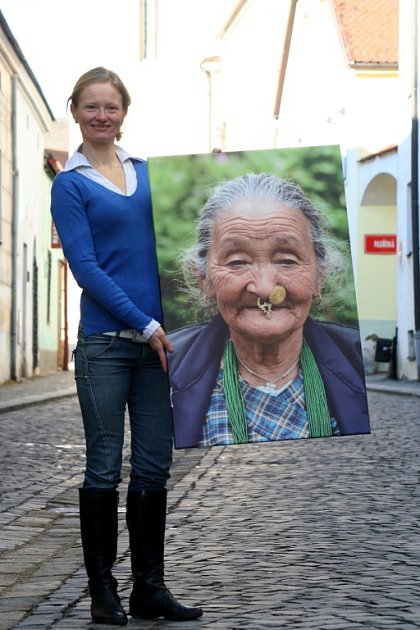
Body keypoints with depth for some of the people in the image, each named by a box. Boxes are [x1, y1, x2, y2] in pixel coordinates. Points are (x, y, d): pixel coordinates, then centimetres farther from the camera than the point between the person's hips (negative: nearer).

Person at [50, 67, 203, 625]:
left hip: (157, 338, 4)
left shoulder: (148, 172, 14)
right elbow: (86, 267, -8)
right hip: (106, 342, -4)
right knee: (105, 469, 1)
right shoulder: (70, 185, 0)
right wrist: (145, 325, -13)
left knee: (154, 468, 7)